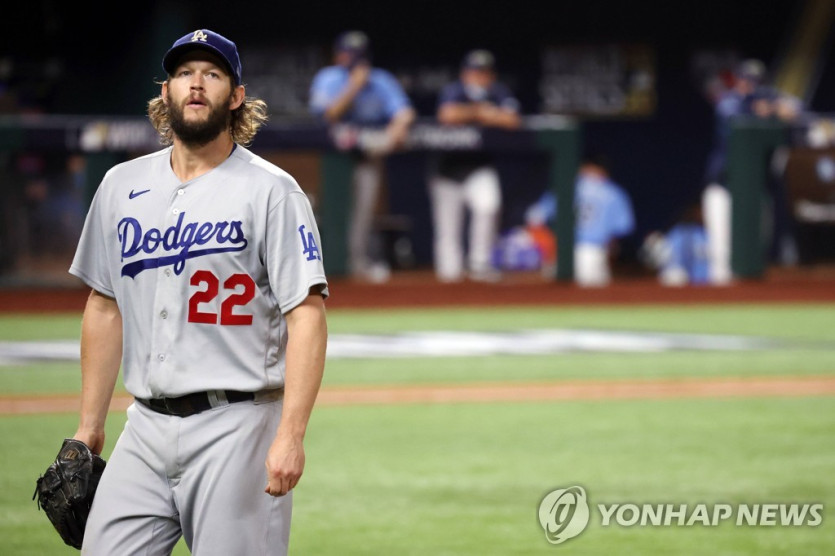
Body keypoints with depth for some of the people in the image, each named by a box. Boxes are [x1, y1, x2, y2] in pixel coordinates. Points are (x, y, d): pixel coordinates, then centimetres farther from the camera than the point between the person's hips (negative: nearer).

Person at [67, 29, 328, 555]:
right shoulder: (122, 186, 12)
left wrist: (291, 434, -20)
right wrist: (90, 424, 15)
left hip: (235, 427, -5)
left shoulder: (271, 191, -5)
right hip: (146, 430, 5)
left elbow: (307, 316, -11)